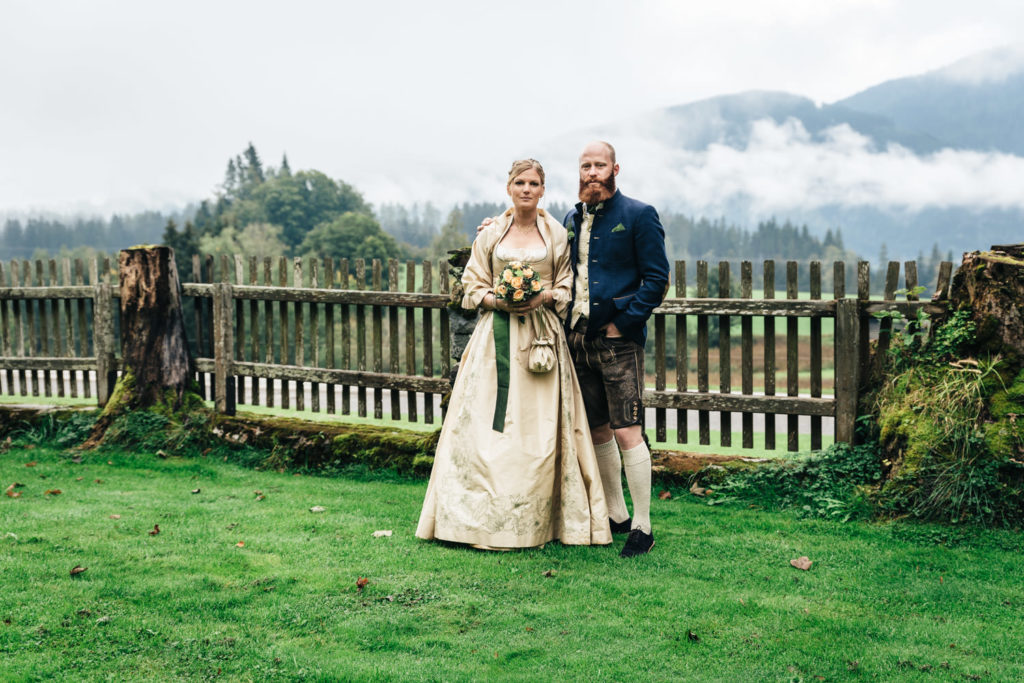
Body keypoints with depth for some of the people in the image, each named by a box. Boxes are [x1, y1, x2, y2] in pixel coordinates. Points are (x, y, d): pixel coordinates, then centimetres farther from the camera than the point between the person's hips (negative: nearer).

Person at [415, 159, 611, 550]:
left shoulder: (556, 234, 8)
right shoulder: (490, 234, 8)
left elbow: (568, 286, 9)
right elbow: (472, 286, 9)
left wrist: (545, 296, -11)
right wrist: (498, 301, -10)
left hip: (541, 337, 0)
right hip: (496, 334, 1)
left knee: (539, 428, -4)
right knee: (488, 426, -5)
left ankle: (534, 522, 4)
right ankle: (486, 518, 3)